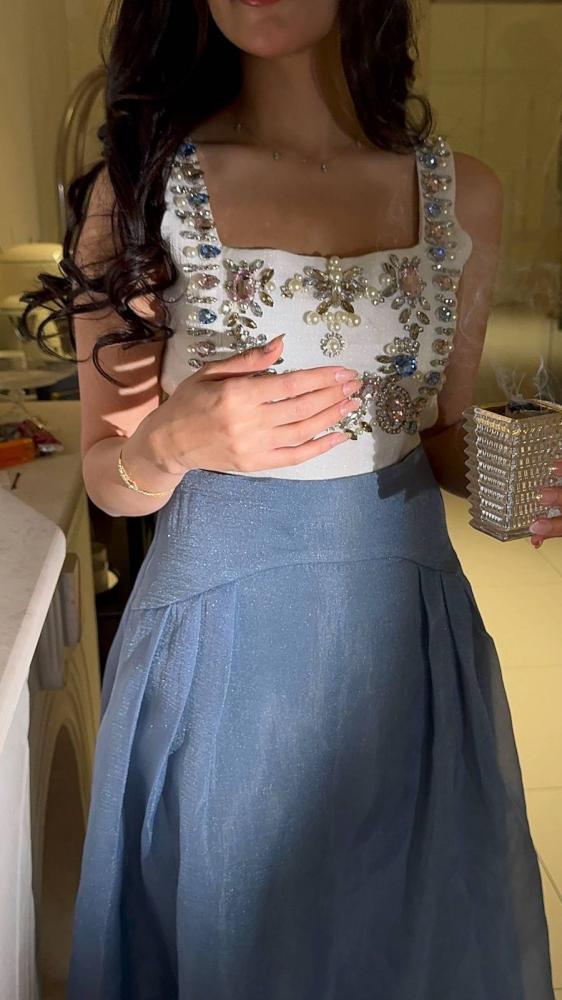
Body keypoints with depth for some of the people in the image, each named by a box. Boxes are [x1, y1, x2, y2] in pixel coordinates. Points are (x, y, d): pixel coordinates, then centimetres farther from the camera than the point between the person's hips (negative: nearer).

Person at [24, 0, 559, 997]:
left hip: (405, 633, 3)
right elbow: (109, 478, -2)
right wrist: (173, 442, -23)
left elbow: (445, 440, 11)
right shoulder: (140, 185, -5)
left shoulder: (462, 191, 1)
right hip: (215, 642, -2)